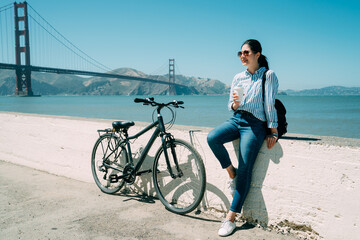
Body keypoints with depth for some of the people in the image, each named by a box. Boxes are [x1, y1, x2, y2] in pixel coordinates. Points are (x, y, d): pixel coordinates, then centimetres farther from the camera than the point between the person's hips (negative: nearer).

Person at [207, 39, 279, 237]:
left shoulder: (268, 76, -1)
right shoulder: (238, 78, 13)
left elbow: (270, 105, -3)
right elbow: (230, 107, 14)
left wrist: (273, 132, -5)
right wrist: (235, 103, -10)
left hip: (255, 125, -4)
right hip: (236, 119, 5)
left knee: (244, 171, -8)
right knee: (212, 137, -27)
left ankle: (230, 218, 0)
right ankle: (231, 173, -2)